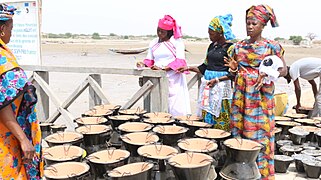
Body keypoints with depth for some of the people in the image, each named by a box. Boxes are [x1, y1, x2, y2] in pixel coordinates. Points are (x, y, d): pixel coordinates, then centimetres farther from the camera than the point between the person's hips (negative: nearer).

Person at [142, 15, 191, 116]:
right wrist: (143, 65, -1)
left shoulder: (177, 41, 0)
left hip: (174, 80, -4)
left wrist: (163, 69, -18)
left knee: (175, 108, -9)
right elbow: (149, 60, 22)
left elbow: (180, 61, -9)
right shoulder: (153, 43, 17)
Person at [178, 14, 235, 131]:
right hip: (207, 85, 8)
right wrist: (189, 68, 14)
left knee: (221, 122, -5)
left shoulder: (230, 47, -9)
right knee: (206, 117, 7)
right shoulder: (212, 46, 15)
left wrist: (217, 80, -20)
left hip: (221, 85, -7)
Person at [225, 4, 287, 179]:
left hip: (261, 95, -4)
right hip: (240, 94, 4)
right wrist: (233, 68, -5)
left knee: (259, 132, 0)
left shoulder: (271, 46, -4)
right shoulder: (238, 46, 9)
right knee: (238, 129, 7)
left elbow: (283, 70, -3)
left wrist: (267, 75, -19)